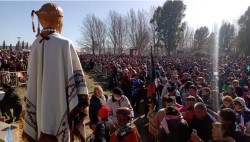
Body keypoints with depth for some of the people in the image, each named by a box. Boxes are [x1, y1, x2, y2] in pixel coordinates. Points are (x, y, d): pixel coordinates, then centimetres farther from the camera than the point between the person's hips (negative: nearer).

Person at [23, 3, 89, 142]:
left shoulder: (36, 45, 1)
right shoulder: (65, 43, -11)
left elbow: (31, 79, 5)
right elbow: (77, 74, -10)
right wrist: (82, 103, 0)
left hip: (42, 105, 5)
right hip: (60, 104, -4)